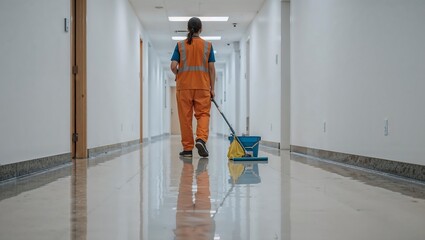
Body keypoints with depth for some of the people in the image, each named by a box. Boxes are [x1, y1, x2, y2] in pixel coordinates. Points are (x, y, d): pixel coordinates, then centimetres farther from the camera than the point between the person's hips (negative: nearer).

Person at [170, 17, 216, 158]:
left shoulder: (180, 45, 2)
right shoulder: (208, 45, 3)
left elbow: (173, 66, -5)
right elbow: (211, 68, 0)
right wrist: (212, 88, 5)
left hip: (184, 86, 0)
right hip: (202, 87, 0)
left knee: (185, 117, 5)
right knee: (203, 114, 4)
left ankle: (187, 148, 8)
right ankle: (201, 139, -21)